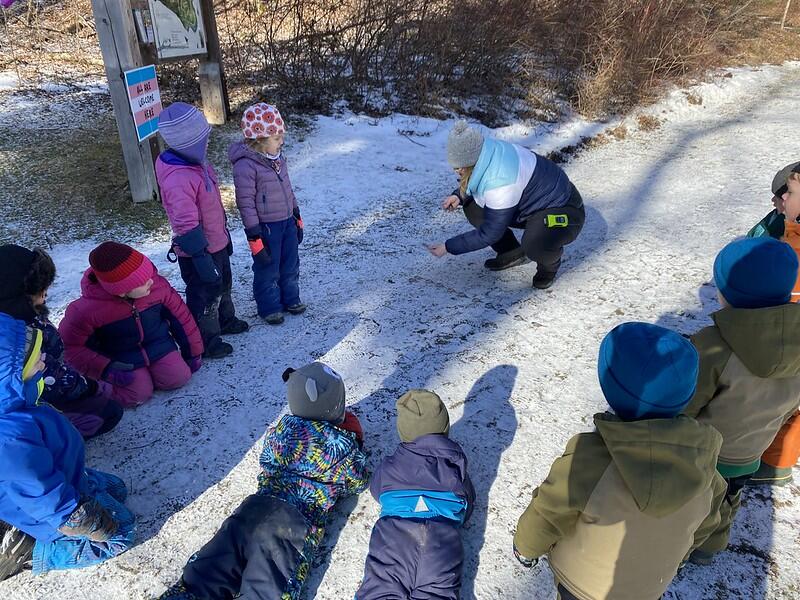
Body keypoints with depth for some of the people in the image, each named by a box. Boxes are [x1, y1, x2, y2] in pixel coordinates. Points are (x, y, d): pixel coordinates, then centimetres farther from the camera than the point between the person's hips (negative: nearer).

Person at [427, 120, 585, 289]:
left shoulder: (501, 182, -36)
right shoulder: (486, 153, -12)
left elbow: (489, 234, -25)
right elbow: (474, 183, 12)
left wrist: (448, 247, -17)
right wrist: (459, 196, -9)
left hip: (563, 213, -9)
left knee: (535, 245, -40)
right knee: (472, 207, -3)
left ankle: (549, 264, -2)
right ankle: (512, 253, 13)